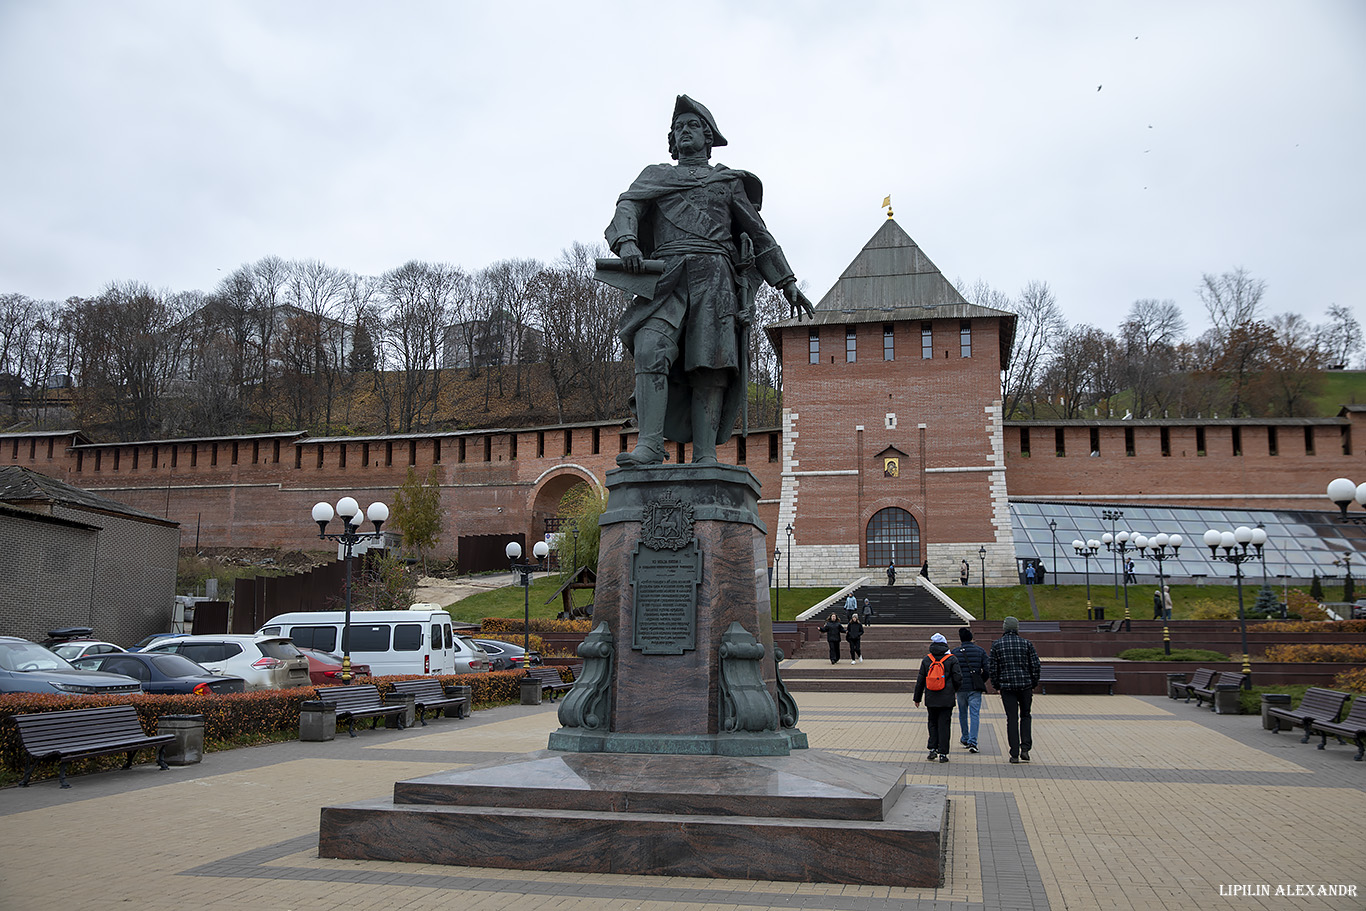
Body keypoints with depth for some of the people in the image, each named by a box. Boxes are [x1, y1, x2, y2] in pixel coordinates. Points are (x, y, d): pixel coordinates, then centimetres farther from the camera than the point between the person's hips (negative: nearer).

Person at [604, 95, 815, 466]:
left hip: (714, 273, 1)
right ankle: (649, 446, -30)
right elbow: (627, 206, 8)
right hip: (667, 273, 0)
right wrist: (626, 242, -15)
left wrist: (787, 282, 22)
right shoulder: (655, 175, 27)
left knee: (710, 365, -13)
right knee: (650, 349, -24)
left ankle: (705, 456, -17)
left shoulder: (729, 180, 28)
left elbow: (760, 235, 28)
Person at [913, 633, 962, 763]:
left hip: (931, 699, 2)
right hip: (947, 699, -2)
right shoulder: (951, 659, -5)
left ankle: (933, 749, 7)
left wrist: (917, 698, 12)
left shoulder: (926, 659, 2)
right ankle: (943, 754, 1)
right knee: (944, 725, 2)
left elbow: (920, 680, 4)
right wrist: (953, 690, 15)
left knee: (933, 724, 15)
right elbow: (958, 679, -6)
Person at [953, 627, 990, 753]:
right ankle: (972, 742, -12)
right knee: (974, 714, -1)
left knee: (962, 713, 18)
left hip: (961, 687, 1)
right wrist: (981, 681, 12)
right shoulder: (980, 651, 1)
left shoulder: (955, 652, -1)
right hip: (975, 688, -1)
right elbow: (987, 669, -4)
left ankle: (965, 738, 30)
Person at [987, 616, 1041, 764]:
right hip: (1025, 685, 0)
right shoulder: (1026, 643, 1)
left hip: (1007, 686, 0)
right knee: (1025, 716, 15)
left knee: (1012, 719, 3)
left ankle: (1014, 754, 1)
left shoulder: (997, 645, 0)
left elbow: (992, 668, -1)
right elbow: (1035, 665, 1)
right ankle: (1025, 748, 3)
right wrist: (1033, 684, 10)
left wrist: (997, 686, 9)